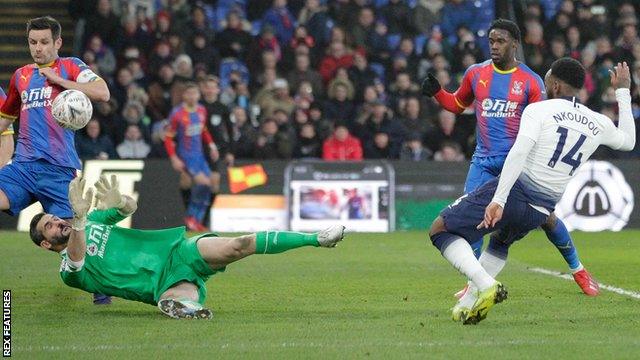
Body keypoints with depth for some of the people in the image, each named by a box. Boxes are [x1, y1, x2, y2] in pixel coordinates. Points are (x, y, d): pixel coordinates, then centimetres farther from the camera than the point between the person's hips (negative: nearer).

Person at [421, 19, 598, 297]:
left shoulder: (531, 82, -3)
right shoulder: (476, 74, 5)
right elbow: (458, 105, 20)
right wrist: (436, 93, 2)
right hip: (484, 160, 3)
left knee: (546, 217, -2)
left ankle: (578, 271, 17)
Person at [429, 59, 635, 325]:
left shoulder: (539, 110, -7)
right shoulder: (599, 124, 7)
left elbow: (519, 153, -21)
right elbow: (627, 141, 29)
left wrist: (498, 200, -28)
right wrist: (623, 91, 37)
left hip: (511, 192, -6)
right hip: (541, 211, 6)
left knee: (441, 230, 4)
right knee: (501, 242, 38)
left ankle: (485, 285, -16)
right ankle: (468, 303, 29)